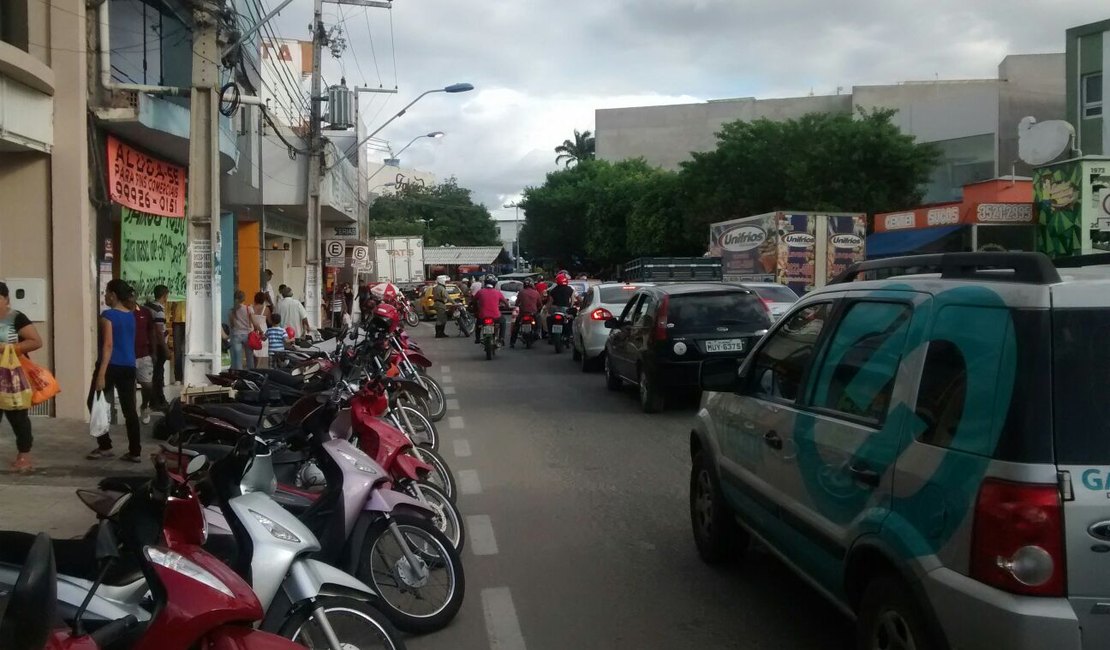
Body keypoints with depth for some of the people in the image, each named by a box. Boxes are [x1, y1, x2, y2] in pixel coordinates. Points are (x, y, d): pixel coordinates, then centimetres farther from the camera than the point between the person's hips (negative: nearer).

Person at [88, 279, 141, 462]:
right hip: (129, 367, 6)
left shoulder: (108, 315, -10)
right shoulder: (131, 316, 11)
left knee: (95, 404, 10)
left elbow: (108, 345, -17)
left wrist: (101, 374, -21)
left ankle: (104, 446, 9)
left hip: (111, 366, -6)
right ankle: (135, 451, 3)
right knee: (129, 408, 5)